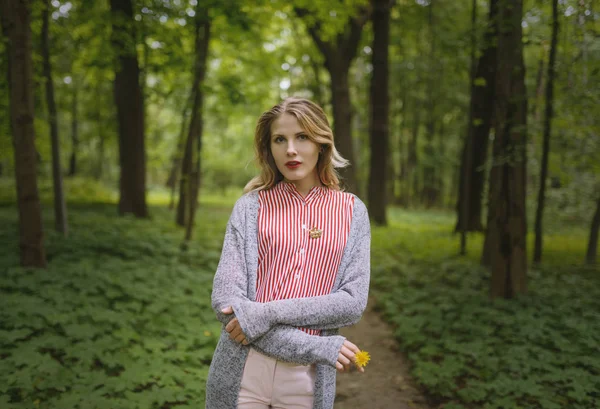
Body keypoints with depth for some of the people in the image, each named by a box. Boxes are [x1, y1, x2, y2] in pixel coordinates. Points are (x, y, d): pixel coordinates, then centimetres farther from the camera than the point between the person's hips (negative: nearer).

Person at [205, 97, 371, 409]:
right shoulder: (251, 207, -3)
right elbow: (225, 300, -10)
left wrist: (268, 313, -17)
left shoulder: (352, 211, 2)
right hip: (243, 371, -1)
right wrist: (317, 347, -14)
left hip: (309, 375, 1)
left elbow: (353, 303, -6)